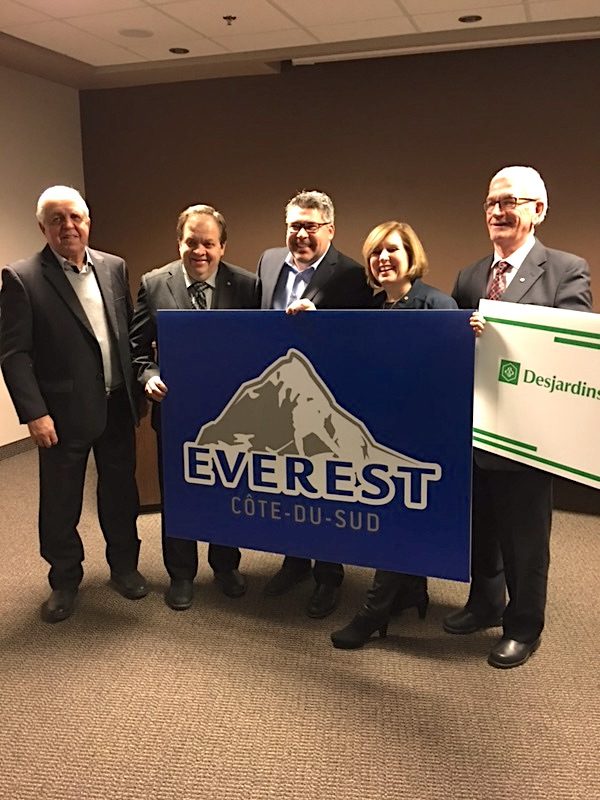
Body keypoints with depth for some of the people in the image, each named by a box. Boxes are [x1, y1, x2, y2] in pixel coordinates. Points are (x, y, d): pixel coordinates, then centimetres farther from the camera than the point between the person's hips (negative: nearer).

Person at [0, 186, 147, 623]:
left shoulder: (115, 268, 5)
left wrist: (137, 388, 5)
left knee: (121, 492, 17)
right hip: (64, 412, -4)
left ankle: (124, 566, 37)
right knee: (60, 504, 9)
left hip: (118, 406, 4)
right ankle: (65, 582, 30)